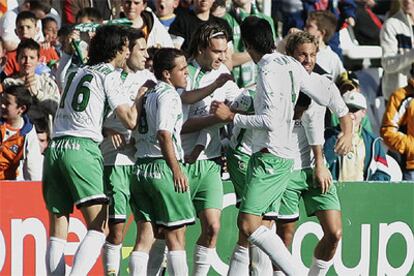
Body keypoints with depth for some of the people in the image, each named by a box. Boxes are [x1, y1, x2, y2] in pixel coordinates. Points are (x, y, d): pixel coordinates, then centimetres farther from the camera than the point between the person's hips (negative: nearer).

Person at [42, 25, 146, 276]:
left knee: (58, 229, 6)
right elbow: (130, 120, -3)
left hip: (55, 148, 7)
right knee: (100, 228, -10)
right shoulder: (109, 76, 2)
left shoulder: (77, 74, 23)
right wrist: (141, 96, 13)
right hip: (82, 148, -7)